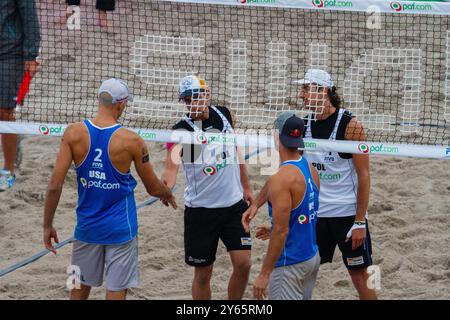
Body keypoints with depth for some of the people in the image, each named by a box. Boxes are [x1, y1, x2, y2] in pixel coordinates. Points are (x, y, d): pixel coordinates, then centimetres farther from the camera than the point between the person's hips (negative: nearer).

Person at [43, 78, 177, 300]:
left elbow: (55, 185, -11)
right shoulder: (131, 142, -14)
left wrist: (47, 226, 0)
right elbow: (153, 188, -1)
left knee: (80, 289, 19)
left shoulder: (74, 134, -10)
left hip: (87, 227, 3)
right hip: (121, 229, -3)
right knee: (116, 292, 2)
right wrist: (168, 194, 22)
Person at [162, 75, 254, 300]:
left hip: (234, 204, 4)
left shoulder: (224, 114, 0)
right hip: (200, 210, -4)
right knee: (203, 273, 2)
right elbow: (172, 163, -34)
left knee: (243, 264, -2)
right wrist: (165, 185, -55)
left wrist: (246, 186, 21)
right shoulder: (182, 130, -16)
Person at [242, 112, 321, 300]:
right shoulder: (310, 170, 5)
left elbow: (281, 232, -23)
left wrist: (264, 274, -18)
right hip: (313, 257, 9)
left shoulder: (281, 179, -21)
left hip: (290, 263, -9)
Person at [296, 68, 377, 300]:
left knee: (360, 277, 2)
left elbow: (364, 176, -11)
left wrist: (360, 222, -15)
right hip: (314, 213, 5)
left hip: (348, 214, -5)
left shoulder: (350, 125, -12)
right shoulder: (304, 124, 3)